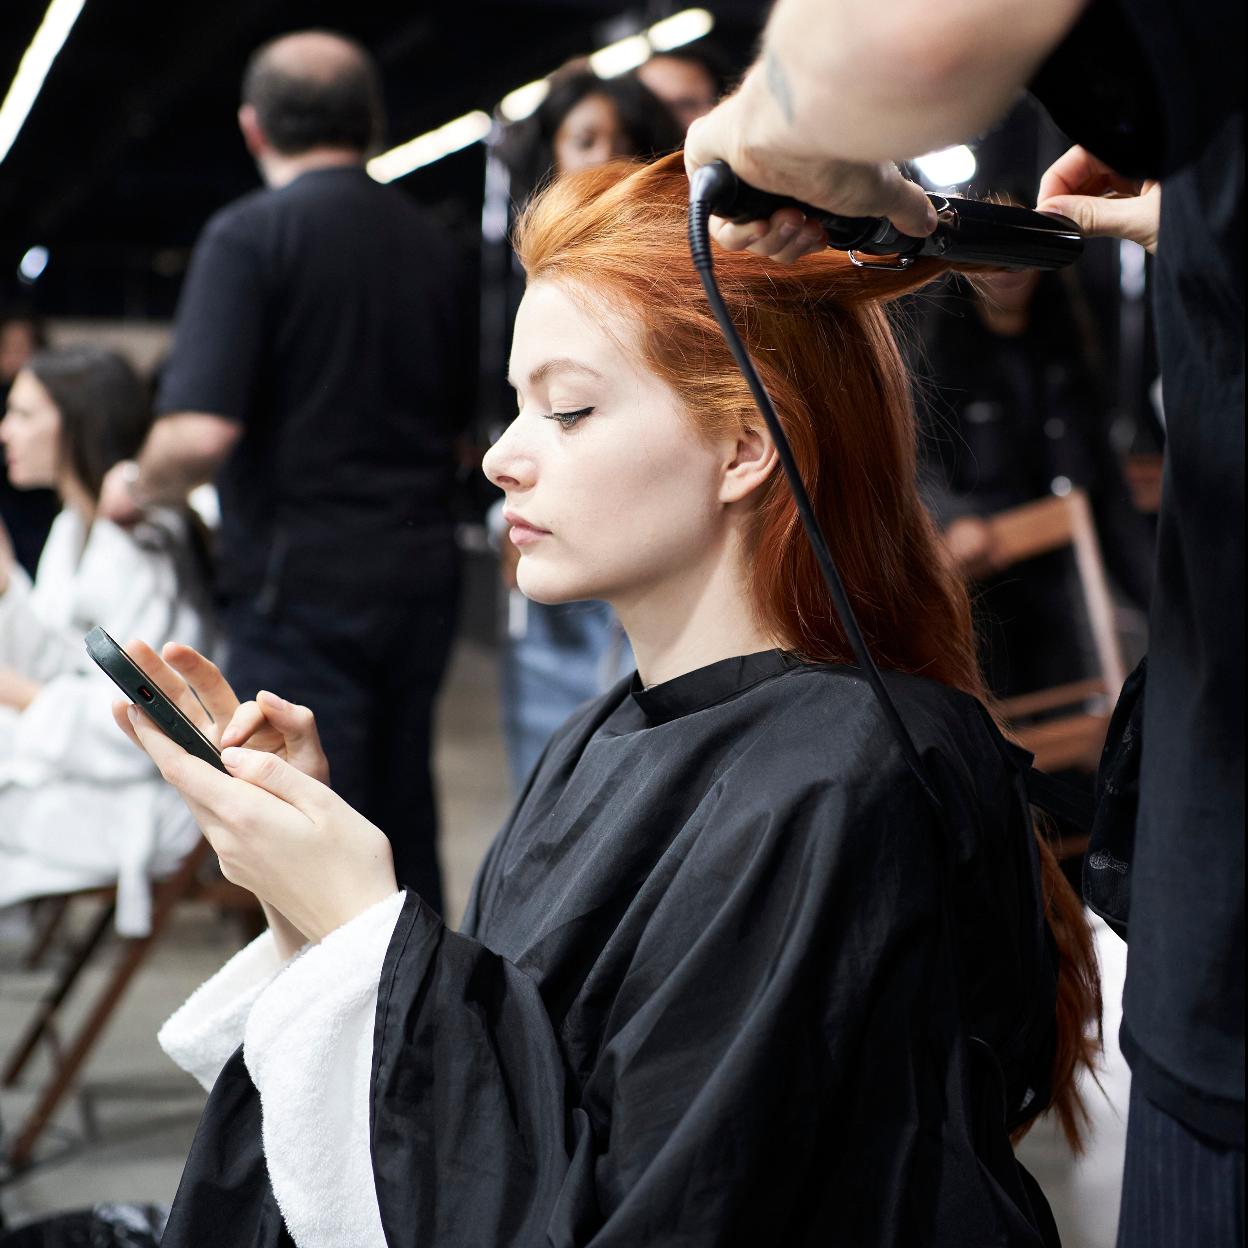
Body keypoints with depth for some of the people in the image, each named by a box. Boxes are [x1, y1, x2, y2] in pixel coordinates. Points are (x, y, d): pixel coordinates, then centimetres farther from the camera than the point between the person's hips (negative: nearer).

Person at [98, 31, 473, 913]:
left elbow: (202, 432, -20)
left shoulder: (250, 235, -10)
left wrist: (136, 486, -1)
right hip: (422, 569, 6)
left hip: (303, 577, -6)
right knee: (405, 822, 17)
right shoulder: (429, 243, 8)